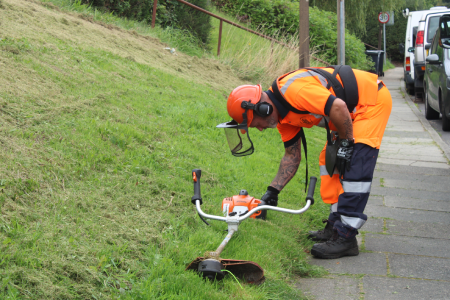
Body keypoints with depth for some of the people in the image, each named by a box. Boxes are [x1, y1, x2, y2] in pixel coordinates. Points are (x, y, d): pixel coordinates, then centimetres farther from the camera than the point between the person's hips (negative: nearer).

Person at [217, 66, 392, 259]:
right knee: (330, 160, 10)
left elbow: (339, 107, -31)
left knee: (354, 164, -16)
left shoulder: (293, 90, -28)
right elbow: (292, 156, 11)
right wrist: (273, 191, 8)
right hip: (354, 109, 10)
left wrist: (345, 143, -17)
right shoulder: (282, 113, 3)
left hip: (373, 99, -10)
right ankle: (336, 226, 18)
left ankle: (345, 237, -15)